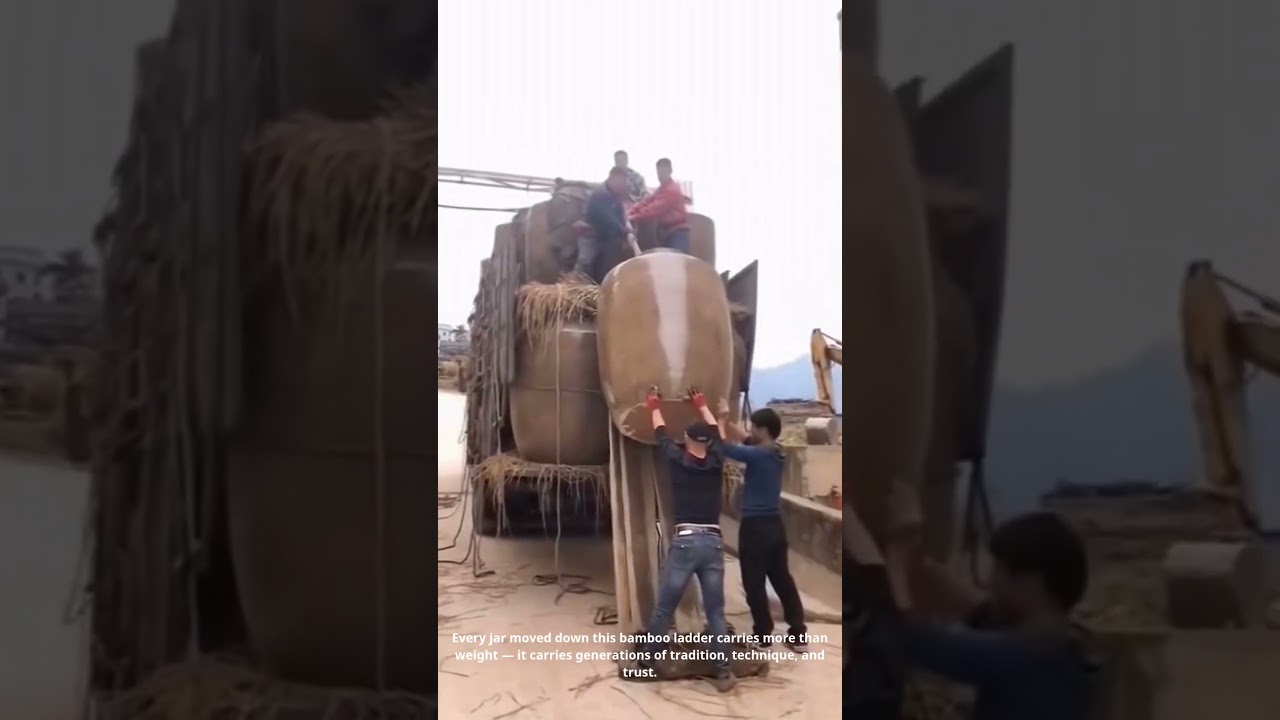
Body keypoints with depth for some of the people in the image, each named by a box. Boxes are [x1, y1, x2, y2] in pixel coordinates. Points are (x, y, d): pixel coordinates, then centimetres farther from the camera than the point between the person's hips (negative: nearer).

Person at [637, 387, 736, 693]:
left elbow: (661, 437, 21)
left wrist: (655, 407, 39)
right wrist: (702, 407, 44)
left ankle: (647, 660, 20)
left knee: (664, 607, 9)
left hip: (685, 541, -2)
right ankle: (724, 672, 6)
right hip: (713, 542, 2)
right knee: (715, 611, 6)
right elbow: (716, 434, 28)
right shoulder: (716, 461, 8)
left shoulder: (678, 461, 2)